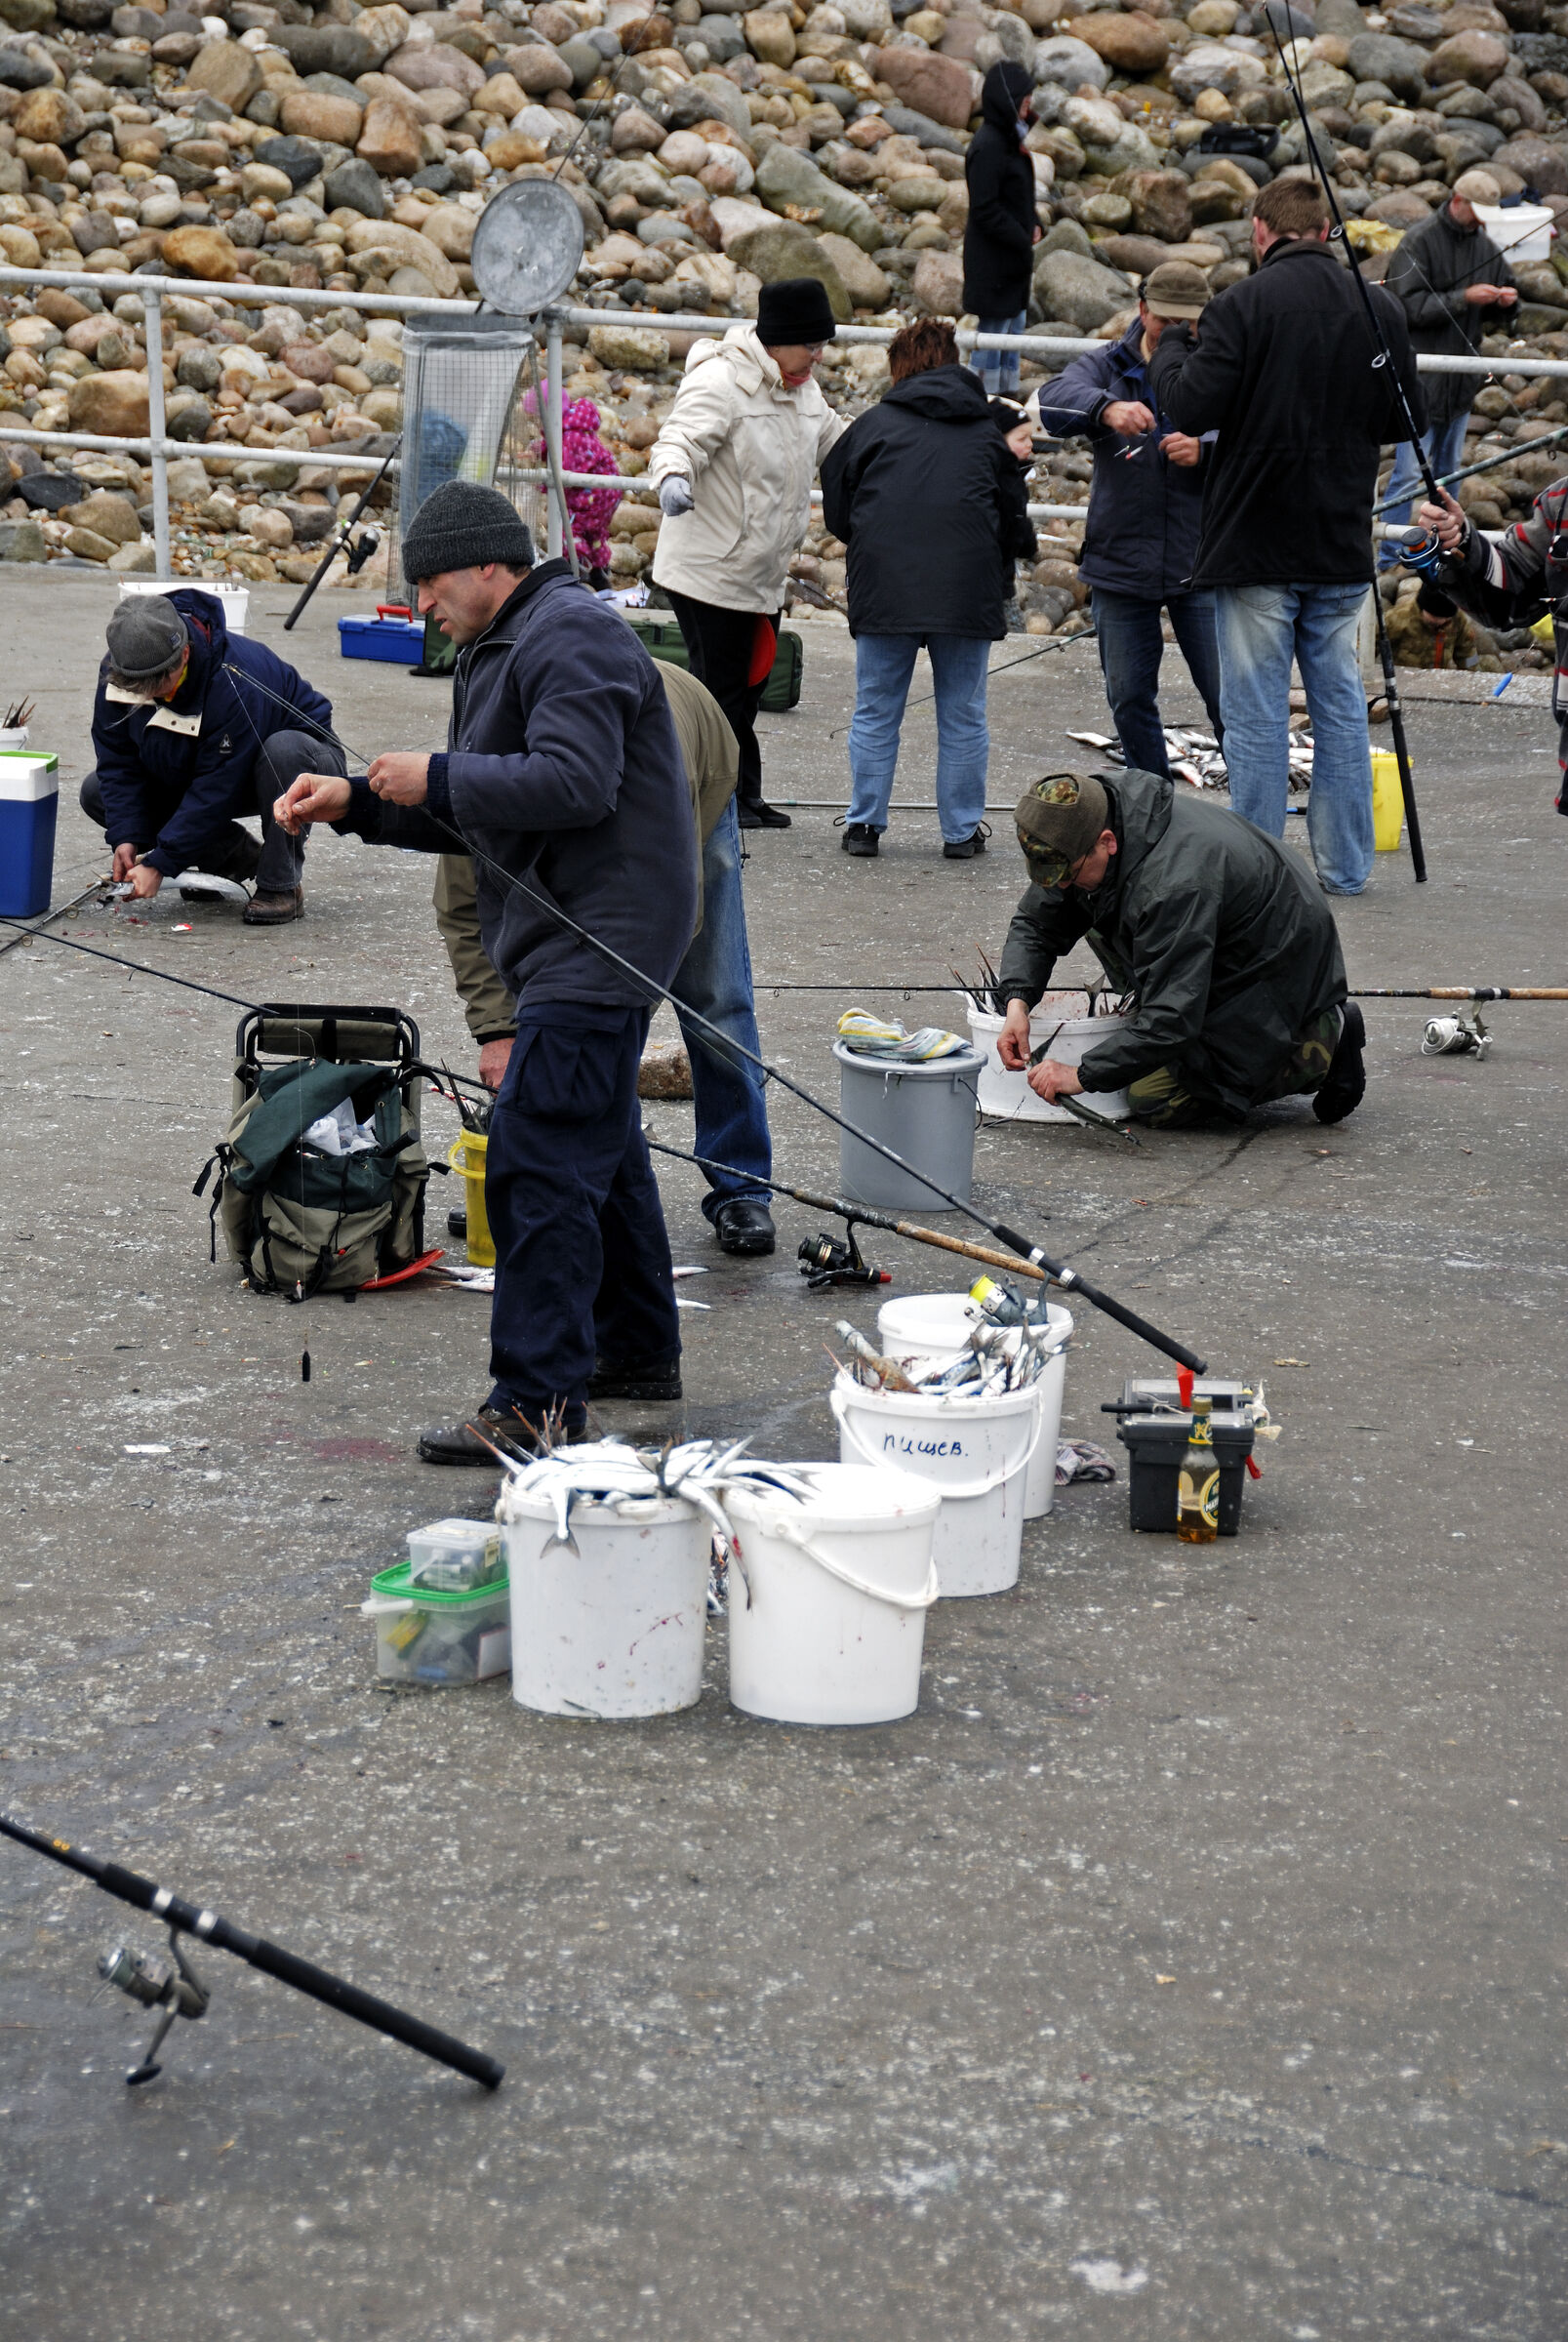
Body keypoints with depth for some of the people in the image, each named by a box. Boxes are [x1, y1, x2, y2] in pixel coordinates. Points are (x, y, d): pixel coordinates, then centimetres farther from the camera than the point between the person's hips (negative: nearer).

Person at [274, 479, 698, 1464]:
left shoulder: (571, 638, -15)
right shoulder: (505, 647, 20)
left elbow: (573, 783, -28)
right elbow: (475, 818, 23)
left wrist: (437, 779, -19)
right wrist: (356, 802, 13)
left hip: (596, 946, -12)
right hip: (579, 942, 12)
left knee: (538, 1162, -14)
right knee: (600, 1148, 21)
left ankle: (539, 1403, -14)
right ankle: (639, 1350, 34)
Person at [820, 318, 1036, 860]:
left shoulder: (872, 424, 6)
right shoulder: (989, 433, 12)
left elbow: (835, 510, 10)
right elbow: (1016, 529, 13)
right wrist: (998, 584, 28)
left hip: (884, 588, -1)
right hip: (968, 592, 1)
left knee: (875, 713, 9)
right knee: (962, 717, 8)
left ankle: (864, 824, 11)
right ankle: (962, 831, 11)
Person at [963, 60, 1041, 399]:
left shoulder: (1008, 139, 9)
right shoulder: (988, 146, -21)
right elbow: (986, 209, -22)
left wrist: (1032, 225, 2)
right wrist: (1022, 241, -17)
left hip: (1013, 256, 10)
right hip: (993, 260, -10)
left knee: (1014, 325, 17)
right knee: (993, 330, -2)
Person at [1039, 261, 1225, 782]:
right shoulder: (1108, 366, 2)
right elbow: (1054, 401, -18)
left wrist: (1206, 451, -30)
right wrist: (1105, 408, -40)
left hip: (1201, 565, -2)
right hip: (1120, 563, 2)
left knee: (1228, 697, -5)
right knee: (1129, 699, 11)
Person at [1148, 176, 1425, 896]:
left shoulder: (1243, 305, -13)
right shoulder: (1381, 309, 2)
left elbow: (1189, 408, -16)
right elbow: (1408, 419, 10)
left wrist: (1169, 348, 2)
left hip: (1255, 543, -4)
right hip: (1343, 543, 4)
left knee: (1256, 710, 2)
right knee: (1340, 702, 13)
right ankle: (1344, 865, 17)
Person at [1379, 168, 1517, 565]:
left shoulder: (1485, 246, 9)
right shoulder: (1418, 241, -11)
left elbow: (1495, 316, 20)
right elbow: (1408, 306, -19)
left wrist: (1505, 302, -4)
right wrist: (1464, 298, -24)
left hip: (1461, 378, 7)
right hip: (1420, 376, -7)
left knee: (1448, 469, 16)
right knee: (1409, 473, -9)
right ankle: (1390, 559, -5)